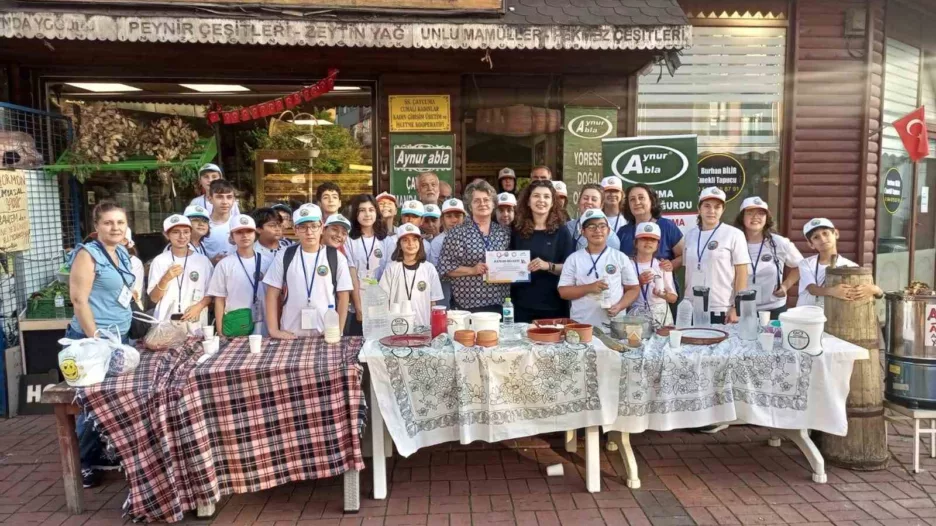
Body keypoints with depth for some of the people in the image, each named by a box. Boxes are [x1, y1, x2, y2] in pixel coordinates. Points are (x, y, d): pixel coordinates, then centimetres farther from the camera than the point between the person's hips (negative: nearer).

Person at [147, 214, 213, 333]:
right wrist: (165, 279, -15)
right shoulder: (159, 261, 0)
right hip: (165, 326, 0)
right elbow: (154, 298, 0)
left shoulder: (202, 260, 2)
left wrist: (199, 306, -10)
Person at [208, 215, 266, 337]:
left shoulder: (266, 262, 4)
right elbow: (219, 300, 3)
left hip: (263, 326, 1)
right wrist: (220, 333, 0)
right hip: (234, 326, -1)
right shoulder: (224, 264, 0)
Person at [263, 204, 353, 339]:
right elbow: (273, 294, 5)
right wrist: (273, 329, -2)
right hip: (291, 334, 1)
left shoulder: (336, 257, 0)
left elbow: (343, 297, 1)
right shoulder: (284, 256, 4)